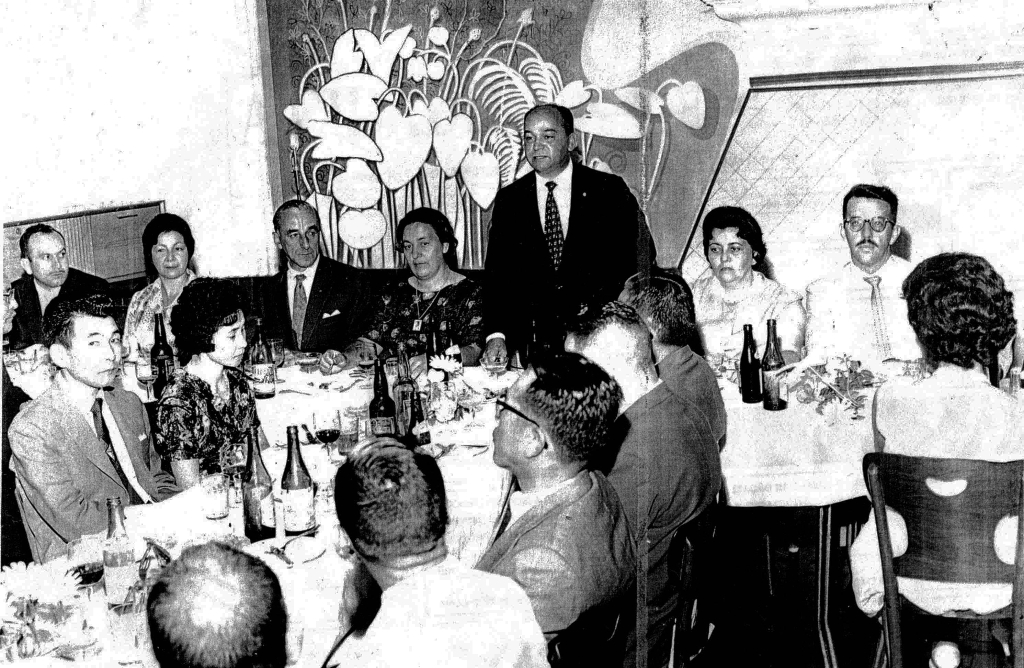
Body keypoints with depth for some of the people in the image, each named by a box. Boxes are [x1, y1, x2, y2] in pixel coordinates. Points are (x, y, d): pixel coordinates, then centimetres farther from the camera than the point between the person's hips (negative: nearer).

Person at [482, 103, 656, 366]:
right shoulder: (509, 200, 10)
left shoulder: (609, 191, 4)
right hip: (534, 340, 2)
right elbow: (497, 272, 5)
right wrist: (496, 334, -10)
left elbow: (640, 257, 4)